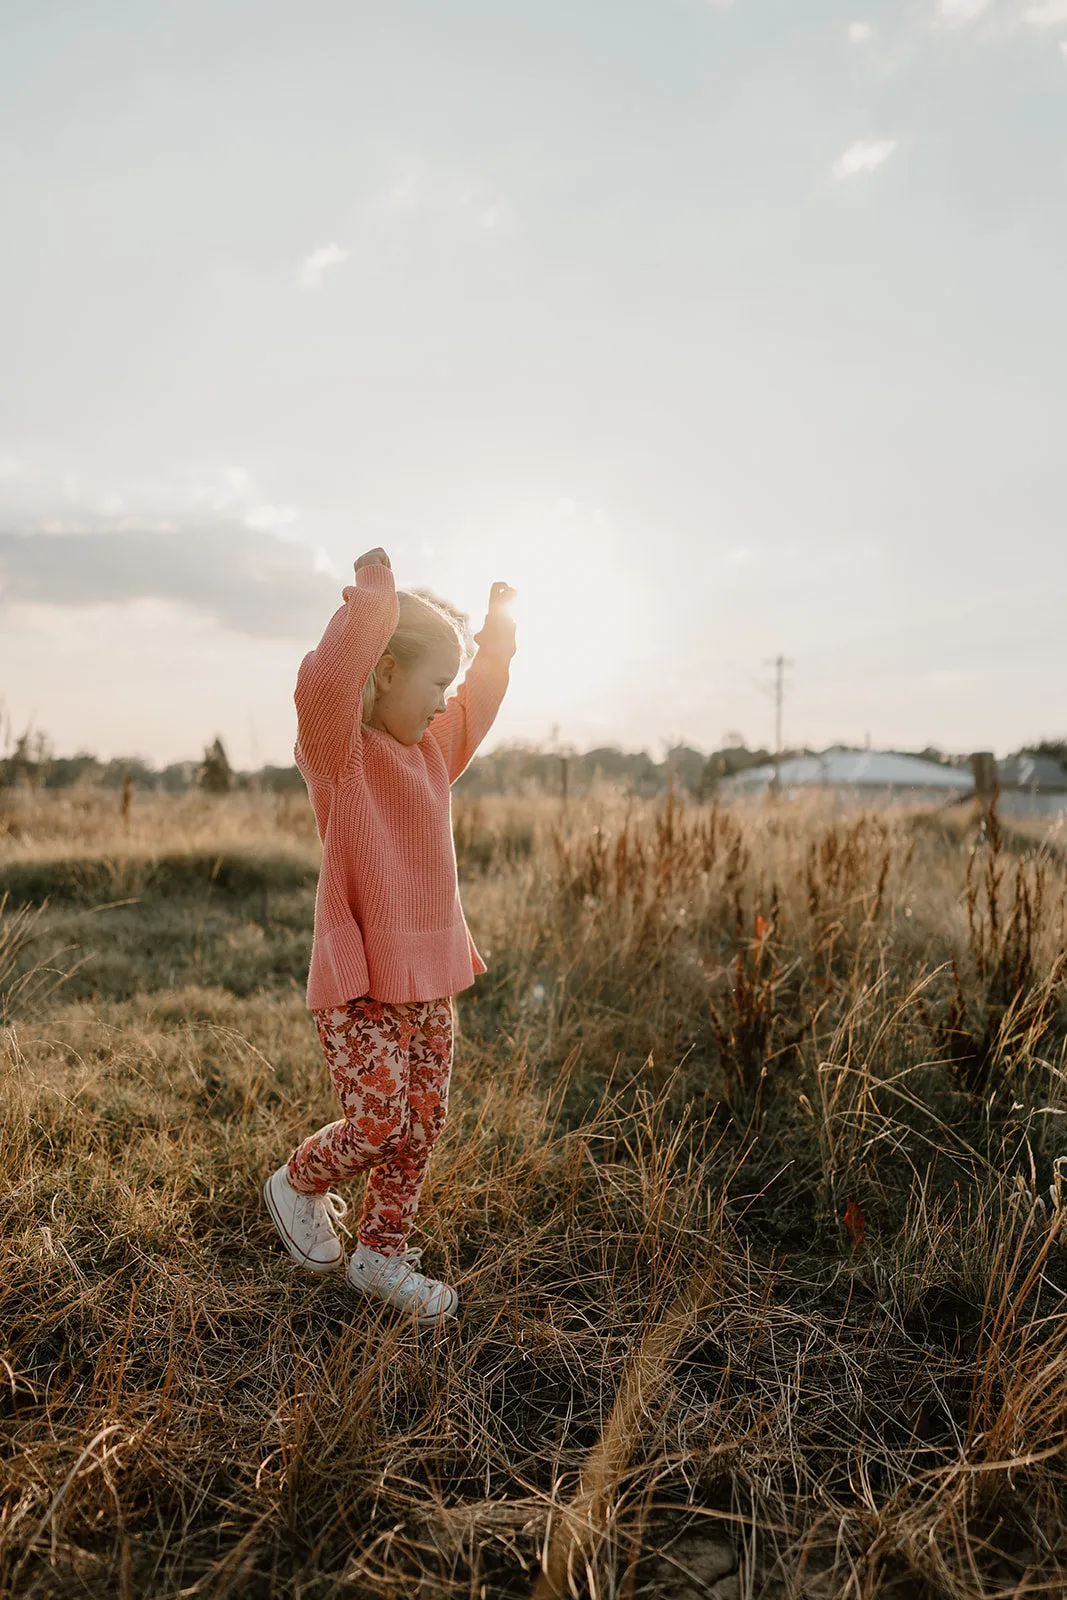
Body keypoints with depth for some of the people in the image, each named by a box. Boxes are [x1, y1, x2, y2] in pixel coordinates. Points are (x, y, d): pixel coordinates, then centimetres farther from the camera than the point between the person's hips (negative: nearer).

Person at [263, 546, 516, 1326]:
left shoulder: (435, 747, 10)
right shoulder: (338, 751, -13)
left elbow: (484, 693, 25)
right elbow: (325, 682, -34)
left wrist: (501, 622, 20)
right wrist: (373, 597, -29)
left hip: (432, 975, 8)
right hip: (359, 978, -7)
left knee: (425, 1120, 11)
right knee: (379, 1121, -3)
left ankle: (382, 1254, 29)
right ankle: (297, 1185, 29)